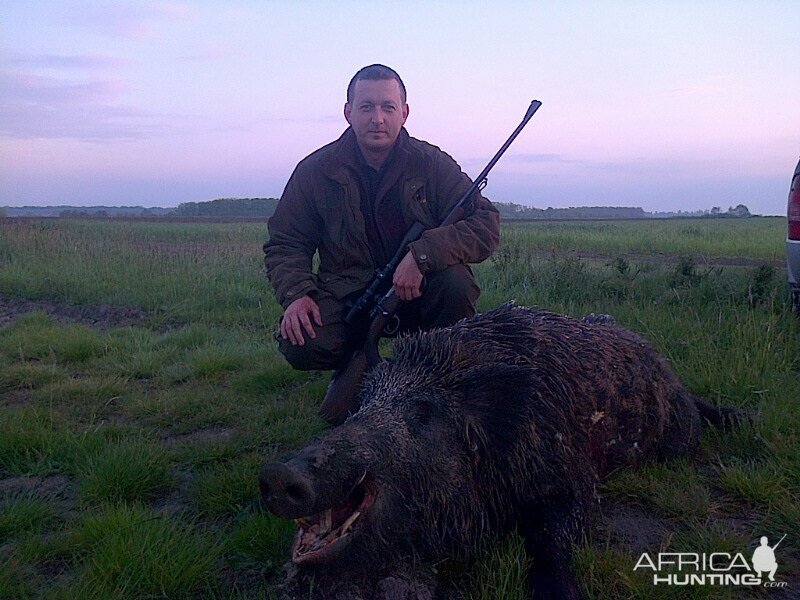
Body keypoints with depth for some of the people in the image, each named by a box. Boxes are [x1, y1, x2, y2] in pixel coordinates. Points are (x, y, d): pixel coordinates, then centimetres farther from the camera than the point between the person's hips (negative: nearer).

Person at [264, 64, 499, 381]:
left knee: (456, 283, -31)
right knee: (302, 347, -27)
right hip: (346, 294, 0)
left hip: (417, 292, 0)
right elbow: (284, 243, 4)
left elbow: (486, 225, -14)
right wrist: (296, 293, -18)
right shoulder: (315, 170, -2)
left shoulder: (431, 163, -5)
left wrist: (422, 254, -29)